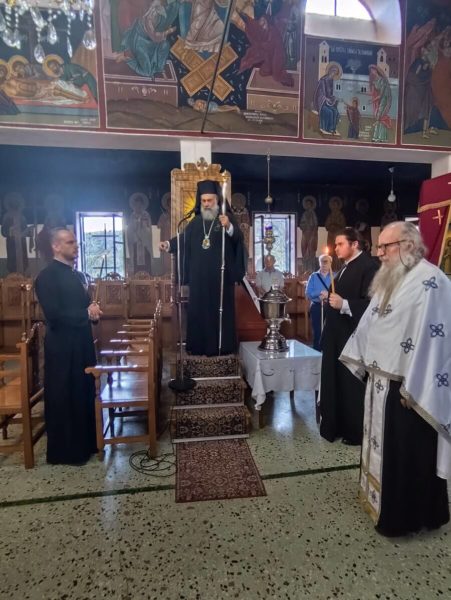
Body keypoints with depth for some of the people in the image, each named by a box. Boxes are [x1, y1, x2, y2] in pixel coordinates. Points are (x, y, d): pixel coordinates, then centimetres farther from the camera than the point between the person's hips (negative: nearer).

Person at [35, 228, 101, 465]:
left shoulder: (78, 275, 13)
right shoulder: (47, 276, -14)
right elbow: (54, 315, -23)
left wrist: (94, 310, -1)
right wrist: (87, 314, -16)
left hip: (81, 343, 9)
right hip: (61, 346, -8)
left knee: (85, 393, 17)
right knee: (63, 398, 4)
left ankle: (86, 442, 33)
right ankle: (63, 451, 20)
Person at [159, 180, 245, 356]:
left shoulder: (227, 217, -1)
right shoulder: (196, 221, 12)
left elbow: (238, 238, -15)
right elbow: (184, 238, 18)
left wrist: (229, 227, -33)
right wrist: (169, 244, 2)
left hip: (220, 275, -4)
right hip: (199, 276, 4)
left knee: (220, 310, 1)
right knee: (198, 310, 6)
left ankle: (222, 346, 10)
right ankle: (199, 346, 16)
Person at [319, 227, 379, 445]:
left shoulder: (369, 266, -15)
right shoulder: (345, 267, 15)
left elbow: (372, 303, -24)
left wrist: (343, 304, -30)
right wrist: (330, 297, 6)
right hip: (338, 334, 10)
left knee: (353, 385, 4)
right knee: (335, 381, 17)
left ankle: (356, 431, 22)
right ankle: (335, 425, 32)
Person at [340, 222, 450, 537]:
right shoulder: (390, 280, 9)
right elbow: (370, 324, 15)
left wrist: (412, 389, -20)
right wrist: (364, 363, 17)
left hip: (407, 385, -8)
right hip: (381, 380, 8)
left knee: (407, 452, 7)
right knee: (385, 446, 21)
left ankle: (406, 514, 27)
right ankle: (383, 497, 40)